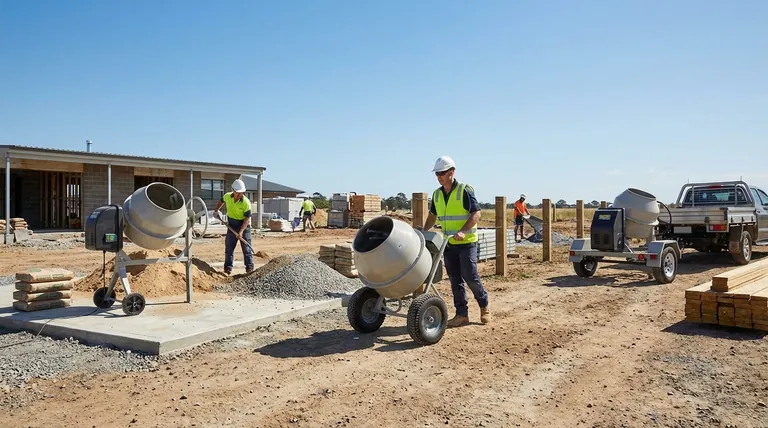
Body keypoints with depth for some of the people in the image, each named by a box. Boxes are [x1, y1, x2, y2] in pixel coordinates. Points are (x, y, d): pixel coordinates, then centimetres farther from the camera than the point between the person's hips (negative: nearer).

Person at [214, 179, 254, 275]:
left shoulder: (246, 202, -22)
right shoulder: (227, 196, -9)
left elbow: (247, 218, -21)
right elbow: (221, 201, 18)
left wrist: (241, 231, -27)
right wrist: (216, 211, 13)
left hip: (244, 225, -4)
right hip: (231, 225, 4)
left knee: (246, 247, -2)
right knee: (229, 247, 4)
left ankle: (249, 267, 5)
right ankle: (228, 268, 10)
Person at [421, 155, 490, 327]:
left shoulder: (465, 190, -11)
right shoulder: (436, 194, 8)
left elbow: (476, 213, -15)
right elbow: (432, 215, 20)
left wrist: (463, 231, -26)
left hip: (466, 242, -6)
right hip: (448, 244, 6)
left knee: (470, 276, -4)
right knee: (455, 280, 7)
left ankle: (484, 307, 19)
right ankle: (462, 314, 14)